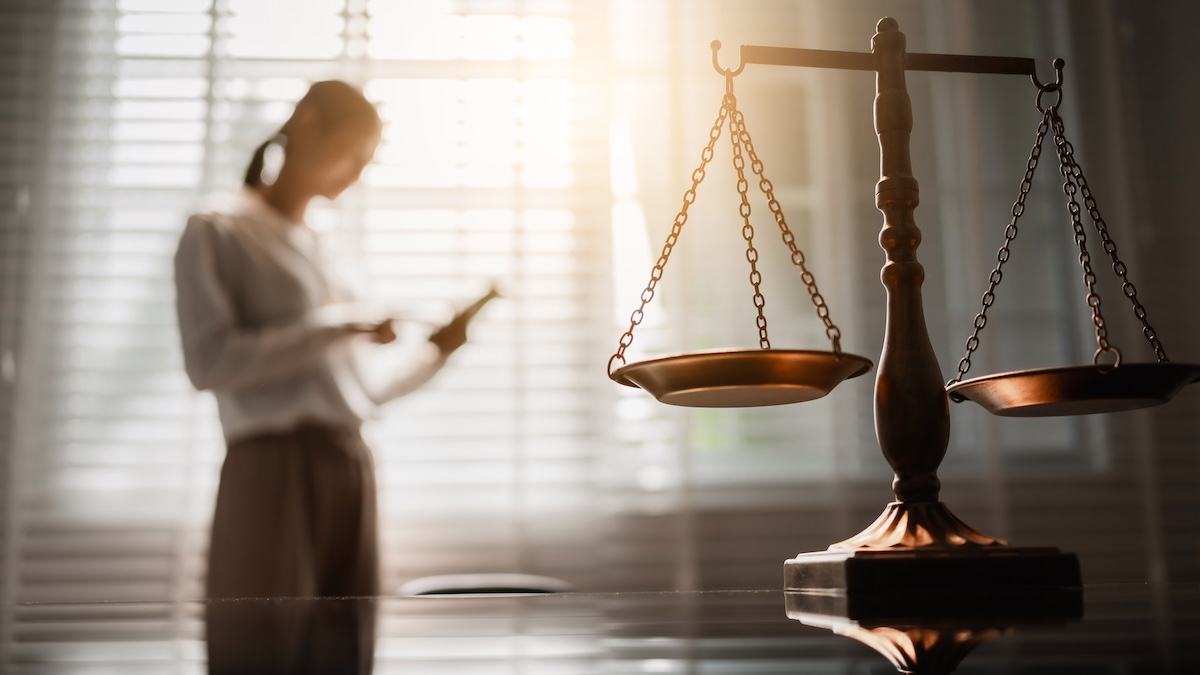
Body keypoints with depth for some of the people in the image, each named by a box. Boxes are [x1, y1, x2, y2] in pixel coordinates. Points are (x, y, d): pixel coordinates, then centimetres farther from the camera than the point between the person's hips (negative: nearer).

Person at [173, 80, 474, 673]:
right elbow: (208, 361, -13)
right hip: (272, 471, -6)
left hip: (349, 474, 7)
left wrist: (434, 352, 11)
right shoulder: (219, 227, 3)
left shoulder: (313, 246, 21)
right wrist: (336, 325, -11)